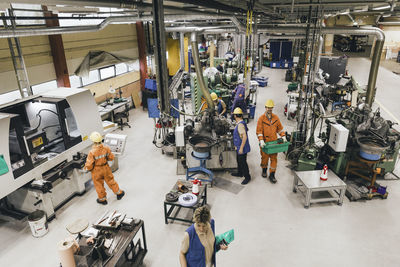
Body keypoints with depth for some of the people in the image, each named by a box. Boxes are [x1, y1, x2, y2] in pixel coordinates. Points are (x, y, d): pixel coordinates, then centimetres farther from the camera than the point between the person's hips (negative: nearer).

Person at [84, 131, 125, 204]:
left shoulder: (92, 152, -28)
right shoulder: (106, 148, -17)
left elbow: (89, 166, -21)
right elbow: (111, 158, -2)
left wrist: (86, 167, 1)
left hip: (96, 171, -3)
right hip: (106, 168, 3)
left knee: (99, 185, 18)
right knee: (110, 181, 23)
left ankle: (102, 199, 37)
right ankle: (119, 193, 39)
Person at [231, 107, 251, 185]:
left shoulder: (240, 125, -25)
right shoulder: (239, 123, 7)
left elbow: (244, 137, -30)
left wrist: (241, 148, -27)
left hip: (242, 148, -10)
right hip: (239, 147, 10)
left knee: (243, 162, 1)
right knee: (239, 160, 24)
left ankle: (247, 177, 14)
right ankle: (240, 173, 41)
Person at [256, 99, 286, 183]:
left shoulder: (275, 118, 3)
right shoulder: (261, 118, -7)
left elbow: (280, 128, 13)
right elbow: (259, 131, -11)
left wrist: (283, 136, 0)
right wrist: (261, 140, -22)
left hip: (274, 142, 2)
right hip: (265, 143, -2)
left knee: (274, 159, 2)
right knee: (265, 158, 12)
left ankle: (272, 175, 12)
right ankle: (264, 170, 38)